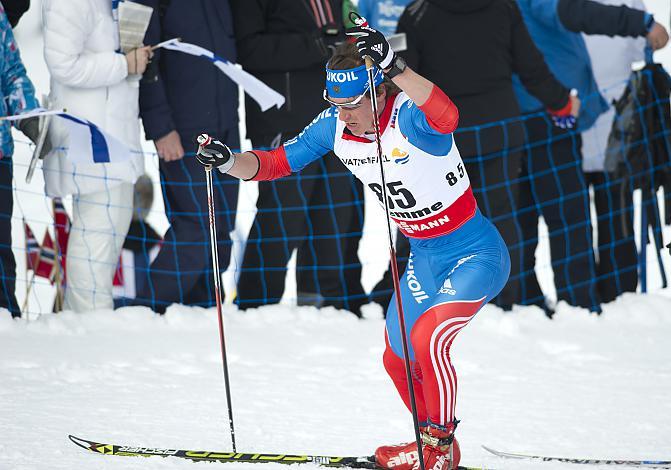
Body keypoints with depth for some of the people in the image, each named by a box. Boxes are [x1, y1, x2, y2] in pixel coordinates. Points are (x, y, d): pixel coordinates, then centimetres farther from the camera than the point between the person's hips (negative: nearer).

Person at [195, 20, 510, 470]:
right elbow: (275, 163, -2)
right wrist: (227, 161, -22)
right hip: (425, 260, 8)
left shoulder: (409, 117, -29)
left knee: (428, 337, -27)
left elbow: (446, 116, -54)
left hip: (477, 255, -8)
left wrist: (392, 64, -66)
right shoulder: (336, 126, -9)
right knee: (398, 362, 15)